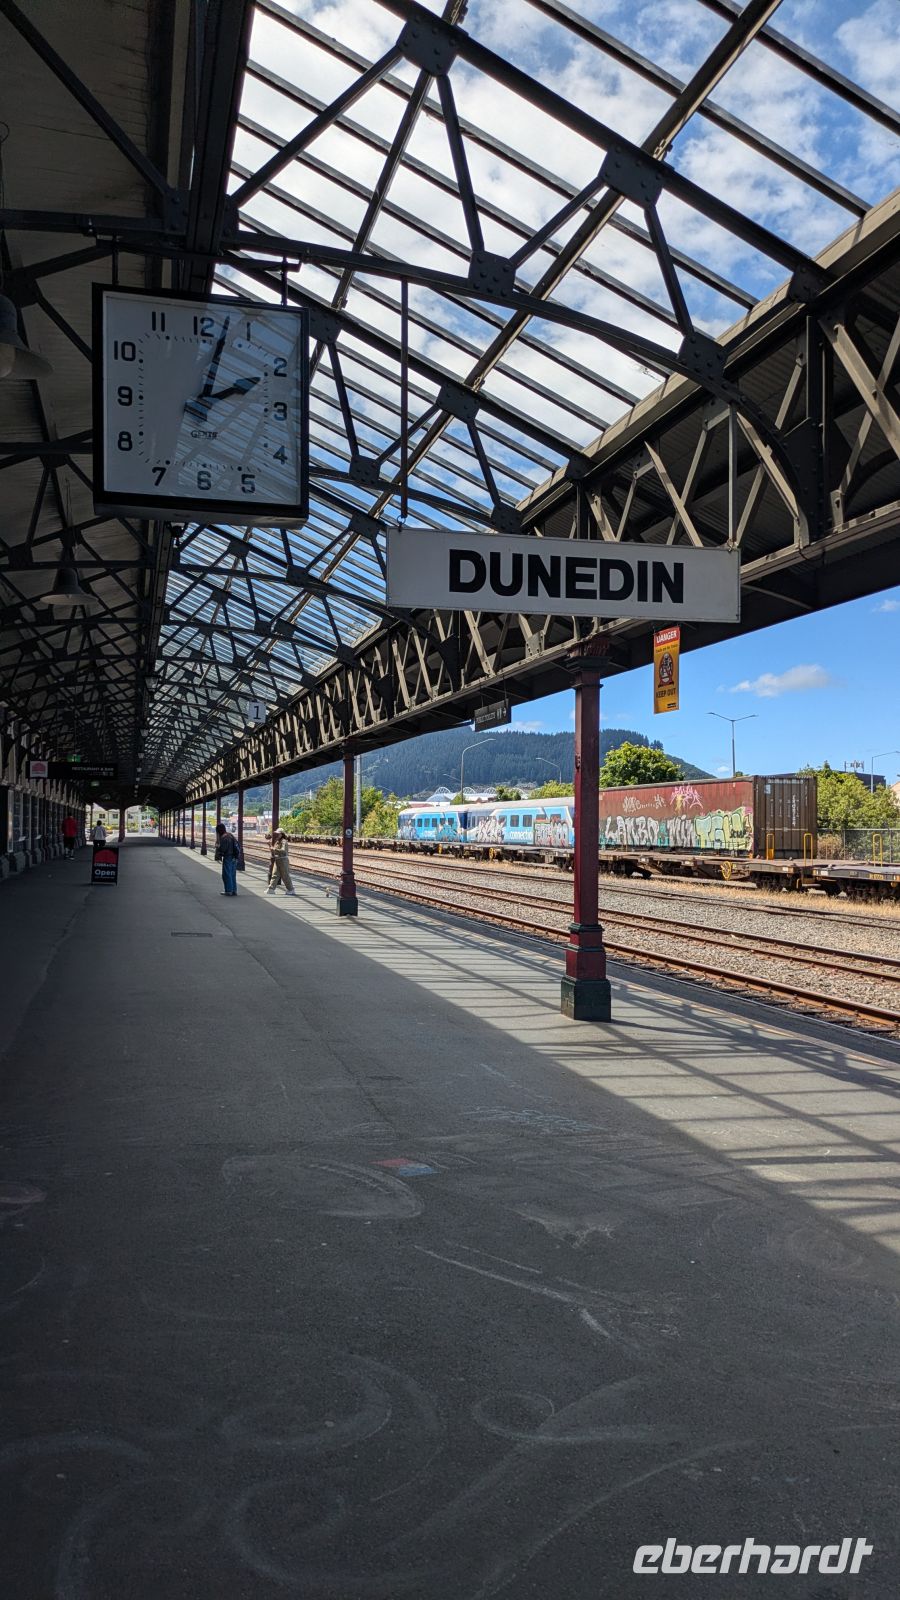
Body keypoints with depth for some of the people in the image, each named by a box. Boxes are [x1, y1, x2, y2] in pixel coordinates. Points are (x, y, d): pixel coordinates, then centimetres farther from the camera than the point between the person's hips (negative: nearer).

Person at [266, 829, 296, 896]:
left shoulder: (283, 841, -13)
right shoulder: (276, 841, 14)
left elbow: (283, 850, -26)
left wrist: (275, 849, -35)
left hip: (283, 860, -8)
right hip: (276, 860, 8)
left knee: (285, 876, -2)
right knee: (275, 875, 4)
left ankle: (291, 890, 7)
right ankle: (271, 889, 3)